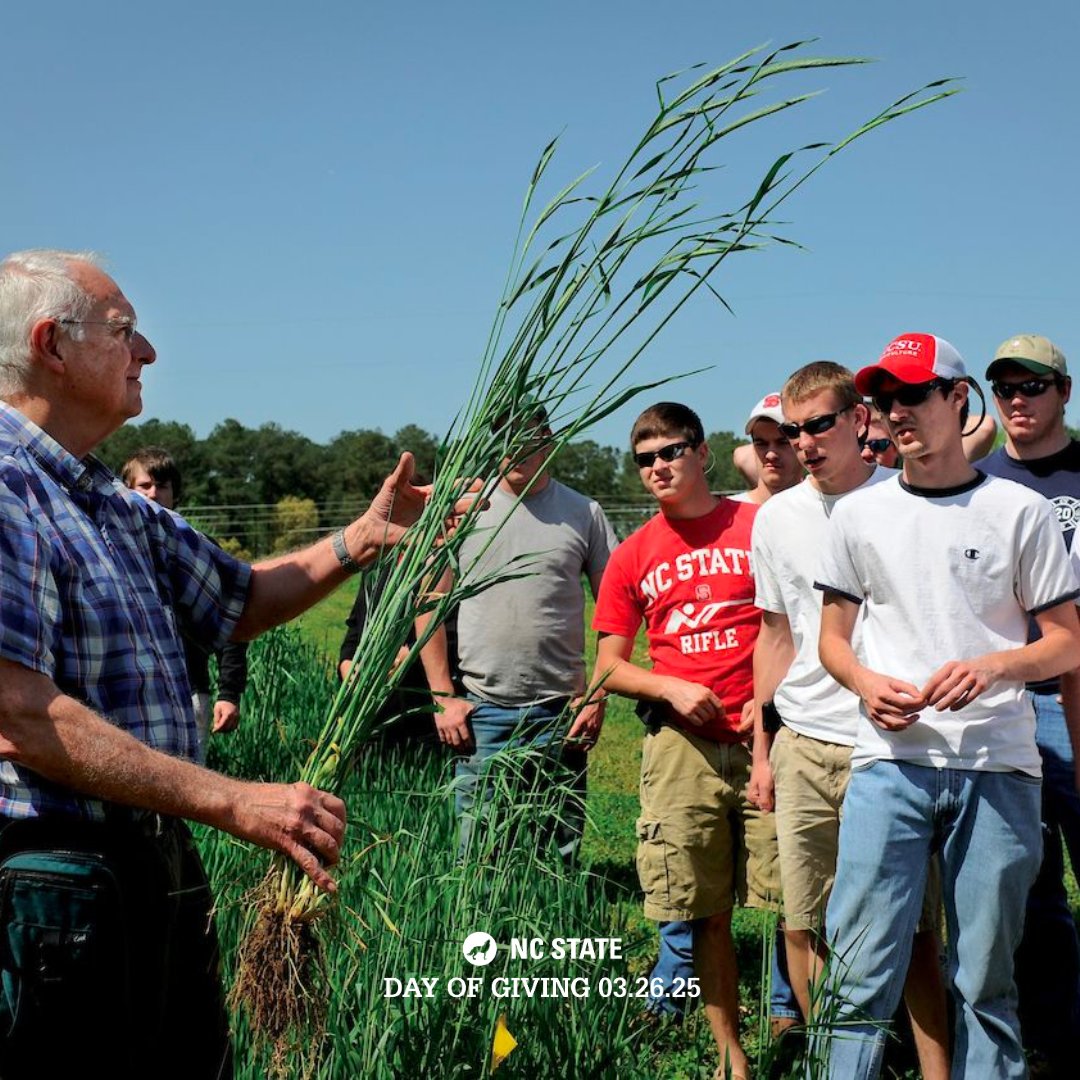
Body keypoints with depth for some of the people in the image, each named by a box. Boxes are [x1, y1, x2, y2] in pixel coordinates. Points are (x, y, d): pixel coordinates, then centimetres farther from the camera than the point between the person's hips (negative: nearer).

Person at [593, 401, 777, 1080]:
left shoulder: (760, 526, 1)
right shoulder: (632, 558, 9)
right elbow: (610, 667, 11)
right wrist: (672, 689, -6)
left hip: (765, 736, -2)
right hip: (682, 744, 2)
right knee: (706, 913, 7)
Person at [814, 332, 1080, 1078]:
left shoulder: (1020, 512, 5)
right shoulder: (859, 514, 11)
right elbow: (833, 637, 16)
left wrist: (991, 667, -13)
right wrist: (867, 683, -6)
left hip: (998, 765, -1)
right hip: (890, 761, 1)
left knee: (988, 980, 6)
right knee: (863, 973, -4)